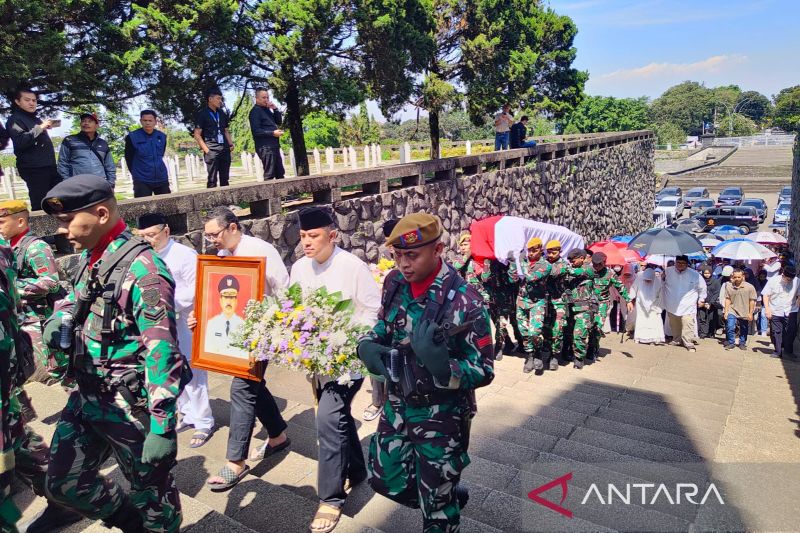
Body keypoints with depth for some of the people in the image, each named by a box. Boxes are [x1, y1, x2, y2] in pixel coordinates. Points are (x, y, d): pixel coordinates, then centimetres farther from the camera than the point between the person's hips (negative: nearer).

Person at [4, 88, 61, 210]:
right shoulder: (15, 119, -3)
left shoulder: (37, 120, 23)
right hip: (34, 169, -8)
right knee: (40, 205, -13)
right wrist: (40, 128, -19)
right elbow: (20, 141, -21)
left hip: (49, 166, 8)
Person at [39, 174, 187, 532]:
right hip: (86, 397, 9)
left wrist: (163, 427, -26)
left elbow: (161, 351, -26)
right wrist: (58, 317, 1)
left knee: (150, 489, 11)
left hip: (130, 406, -9)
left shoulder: (142, 269, -23)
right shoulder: (87, 257, 4)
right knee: (64, 483, 20)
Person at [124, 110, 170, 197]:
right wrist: (137, 173, 9)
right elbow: (129, 159, 2)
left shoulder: (162, 136, 4)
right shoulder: (132, 137, -7)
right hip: (142, 181, -4)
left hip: (162, 179, 4)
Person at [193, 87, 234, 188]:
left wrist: (231, 144, 8)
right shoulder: (202, 114, -1)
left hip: (225, 150, 6)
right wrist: (206, 149, -12)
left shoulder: (222, 113, 16)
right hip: (212, 151, -6)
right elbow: (197, 135, -4)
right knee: (212, 179, -6)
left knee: (225, 179, 7)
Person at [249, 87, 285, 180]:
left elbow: (279, 121, 17)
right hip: (265, 147, -9)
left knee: (280, 173, 11)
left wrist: (275, 109, 3)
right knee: (269, 175, -9)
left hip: (274, 146, 9)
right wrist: (272, 133, -21)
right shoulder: (255, 111, -7)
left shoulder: (267, 109, 19)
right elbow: (256, 131, -16)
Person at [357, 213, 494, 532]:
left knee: (437, 504, 9)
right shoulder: (395, 283, -5)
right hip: (398, 404, 7)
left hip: (441, 413, -6)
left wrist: (441, 364, -40)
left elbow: (484, 371, -21)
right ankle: (451, 496, 44)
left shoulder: (463, 302, -26)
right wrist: (367, 345, -10)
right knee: (385, 479, 21)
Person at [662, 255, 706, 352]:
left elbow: (702, 287, 10)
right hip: (672, 307, 3)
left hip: (688, 308, -3)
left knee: (688, 328, -8)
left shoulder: (694, 275, -6)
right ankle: (676, 341, 32)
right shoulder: (667, 271, -2)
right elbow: (662, 283, 18)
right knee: (674, 326, 15)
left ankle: (689, 344, 3)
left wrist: (701, 299, 14)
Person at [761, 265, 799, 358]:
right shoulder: (773, 281, -7)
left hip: (790, 312, 0)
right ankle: (778, 351, 17)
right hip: (775, 312, 0)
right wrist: (767, 309, -8)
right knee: (776, 333, 6)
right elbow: (765, 295, -2)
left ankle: (789, 351, 15)